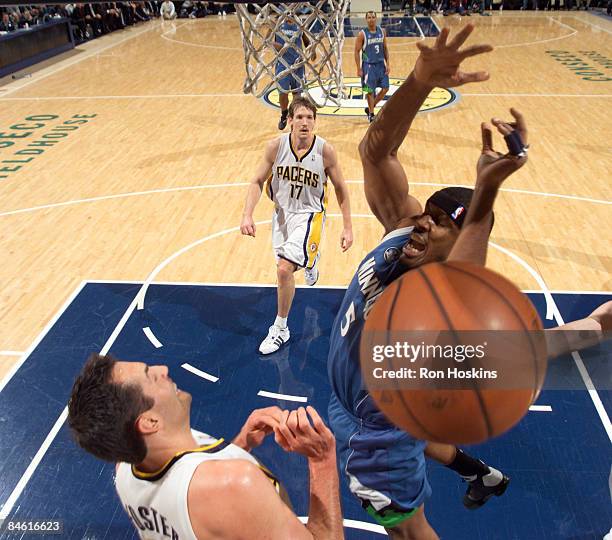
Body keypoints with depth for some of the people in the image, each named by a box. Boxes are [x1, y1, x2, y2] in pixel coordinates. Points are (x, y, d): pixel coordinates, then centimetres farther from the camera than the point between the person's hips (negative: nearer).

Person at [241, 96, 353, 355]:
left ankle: (280, 329, 1)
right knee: (287, 265, 25)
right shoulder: (276, 146, -13)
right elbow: (257, 182, -4)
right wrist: (247, 215, -17)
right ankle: (311, 260, 65)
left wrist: (347, 227, -6)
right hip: (281, 212, 4)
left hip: (308, 215, -4)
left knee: (284, 270, -19)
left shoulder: (325, 151, -18)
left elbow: (340, 188, -5)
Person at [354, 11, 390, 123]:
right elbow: (357, 51, -8)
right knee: (370, 91, -1)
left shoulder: (382, 31, 3)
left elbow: (385, 48, 10)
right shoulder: (362, 34, -10)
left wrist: (387, 63, 2)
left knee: (385, 88, 3)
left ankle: (370, 108, 20)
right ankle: (371, 114, 14)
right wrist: (359, 69, -12)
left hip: (381, 64, 5)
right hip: (368, 65, -5)